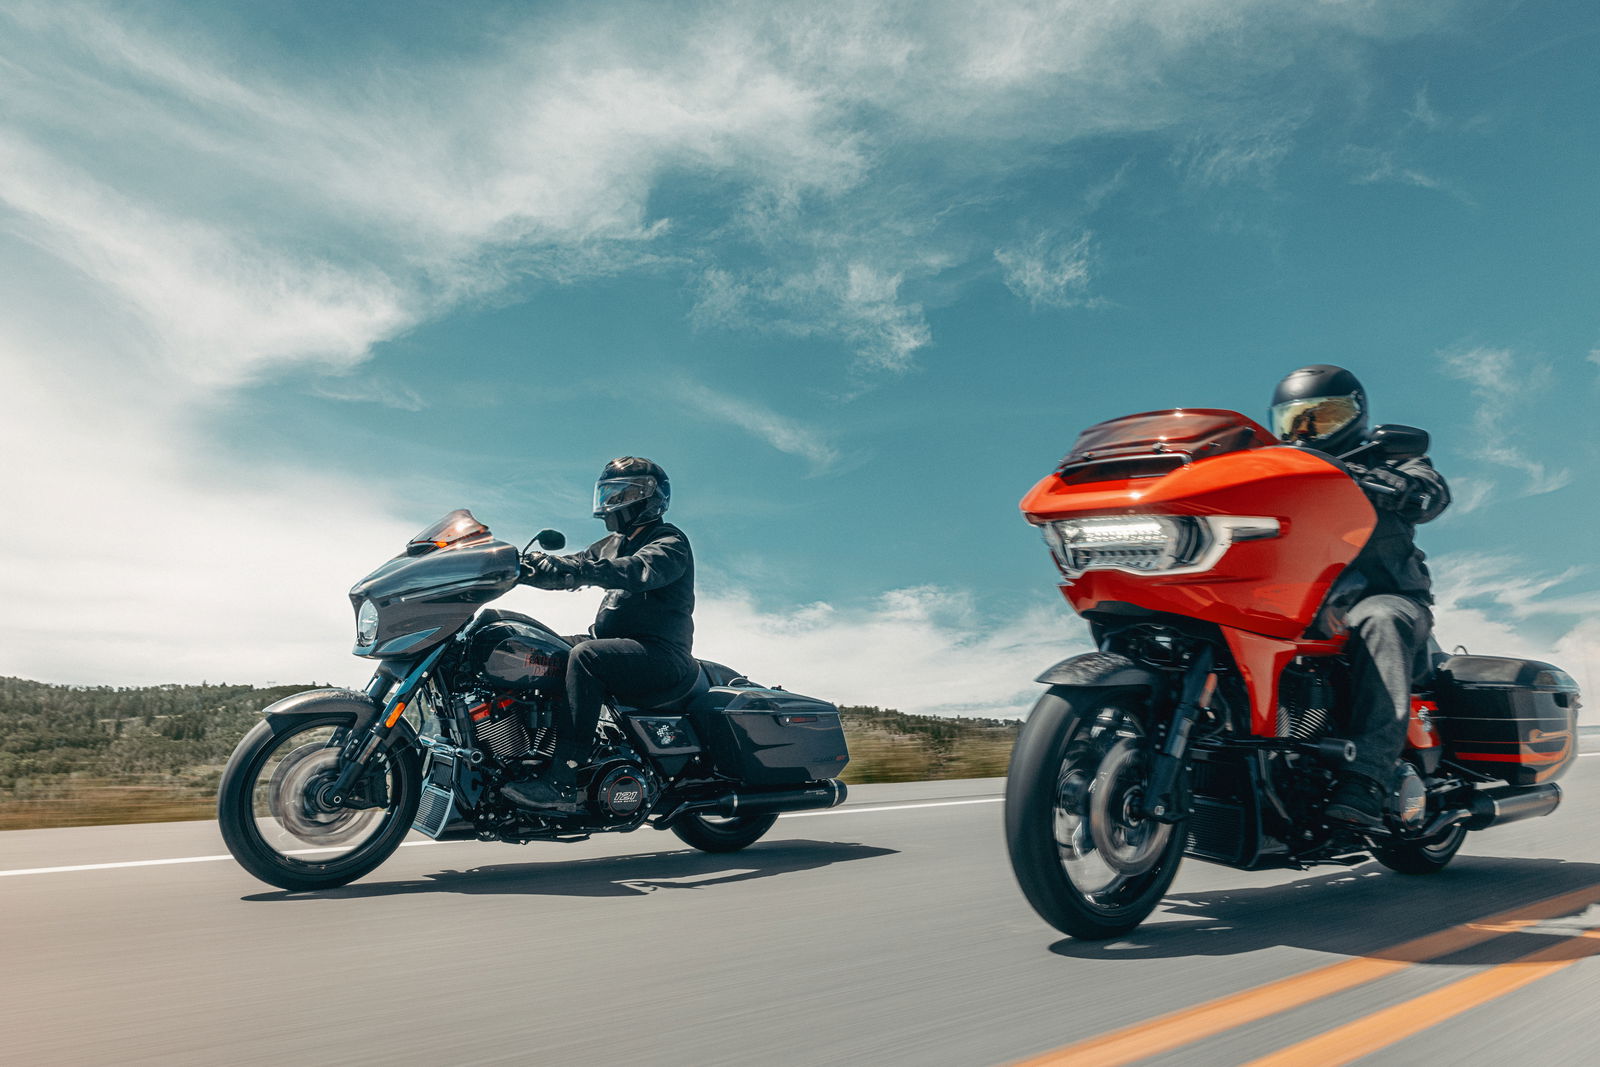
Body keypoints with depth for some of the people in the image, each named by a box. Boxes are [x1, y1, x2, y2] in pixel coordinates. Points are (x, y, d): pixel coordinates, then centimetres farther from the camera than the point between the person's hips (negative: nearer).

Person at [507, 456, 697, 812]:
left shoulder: (670, 542, -5)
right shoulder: (613, 544, 23)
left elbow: (639, 570, -26)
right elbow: (570, 568, 12)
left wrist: (572, 568, -38)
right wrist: (526, 566, -7)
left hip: (661, 654, -9)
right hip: (619, 646, 9)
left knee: (584, 655, -32)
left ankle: (563, 781, -37)